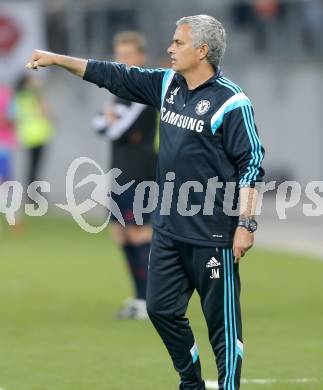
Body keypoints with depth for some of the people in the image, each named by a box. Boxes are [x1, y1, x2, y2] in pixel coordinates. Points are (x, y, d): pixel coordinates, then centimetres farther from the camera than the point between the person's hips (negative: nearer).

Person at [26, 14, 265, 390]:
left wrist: (246, 224, -18)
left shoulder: (231, 101, -13)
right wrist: (57, 59, 15)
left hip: (212, 234, -8)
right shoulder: (167, 84, 8)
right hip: (168, 228, 8)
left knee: (222, 321, -2)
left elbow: (251, 164, -14)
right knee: (161, 308, 13)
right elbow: (115, 76, 15)